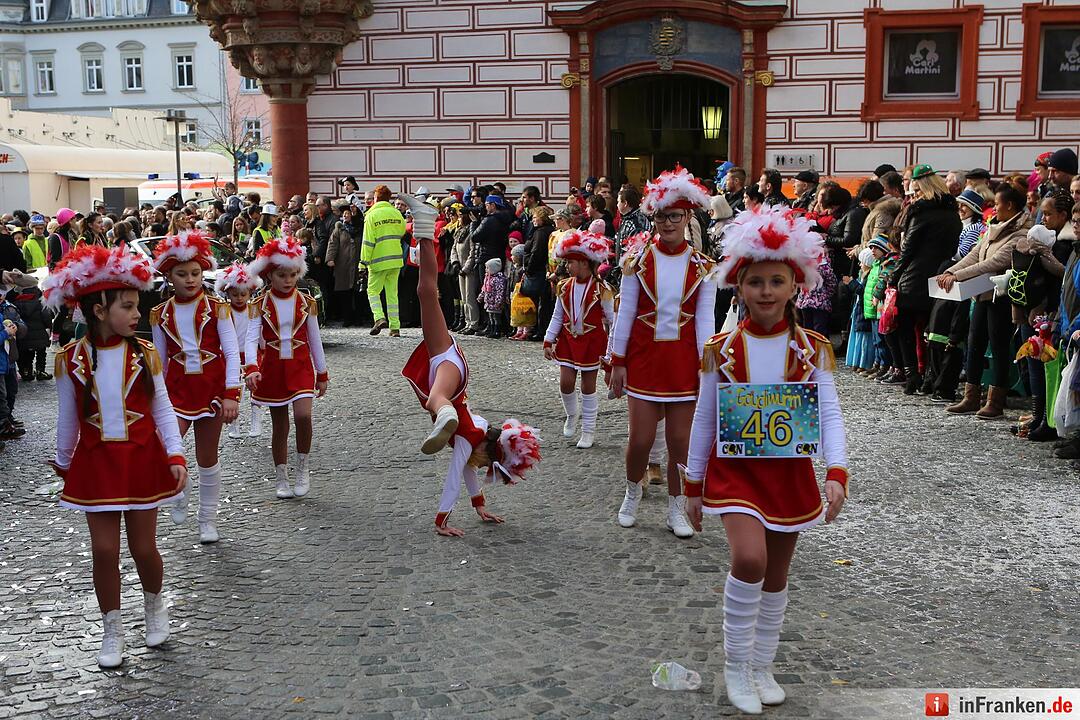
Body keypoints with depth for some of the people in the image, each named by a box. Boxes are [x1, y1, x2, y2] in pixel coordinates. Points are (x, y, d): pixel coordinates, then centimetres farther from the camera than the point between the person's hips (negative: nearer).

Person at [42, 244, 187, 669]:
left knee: (143, 547, 6)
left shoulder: (143, 354, -5)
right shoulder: (70, 359, -6)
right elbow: (67, 418, 5)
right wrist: (63, 465, 13)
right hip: (96, 462, 0)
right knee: (104, 549, 3)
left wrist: (176, 455, -11)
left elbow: (162, 409, -2)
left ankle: (154, 605, 36)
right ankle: (112, 631, 22)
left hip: (141, 458, 0)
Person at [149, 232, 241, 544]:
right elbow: (160, 360, 10)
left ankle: (209, 519, 24)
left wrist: (231, 394, -15)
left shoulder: (217, 308, -5)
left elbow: (232, 352, -7)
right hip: (177, 389, 1)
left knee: (207, 457, 7)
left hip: (211, 386, -1)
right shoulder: (161, 314, 2)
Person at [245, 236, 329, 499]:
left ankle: (302, 469, 0)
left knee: (303, 415, -21)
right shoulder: (259, 305, -3)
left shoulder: (306, 303, 1)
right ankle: (282, 479, 21)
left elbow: (314, 340, 7)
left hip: (300, 366, 0)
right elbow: (252, 339, -14)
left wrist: (322, 374, 9)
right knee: (280, 426, 8)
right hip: (272, 368, 0)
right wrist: (251, 368, -31)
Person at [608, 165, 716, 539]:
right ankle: (632, 493, 27)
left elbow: (704, 320, 0)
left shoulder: (701, 267, 0)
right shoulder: (638, 261, -2)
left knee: (680, 440, 5)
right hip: (643, 357, -1)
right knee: (641, 439, -2)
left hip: (684, 361, 1)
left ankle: (676, 508, 22)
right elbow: (625, 314, 0)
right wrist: (617, 362, -1)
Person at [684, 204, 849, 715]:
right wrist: (693, 486, 3)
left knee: (776, 576, 12)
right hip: (735, 468, -2)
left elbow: (830, 415, -9)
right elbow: (703, 420, 1)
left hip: (790, 473, 2)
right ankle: (735, 664, -1)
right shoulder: (721, 351, -4)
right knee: (749, 559, -22)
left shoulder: (813, 351, -3)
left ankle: (762, 665, 32)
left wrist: (836, 474, -23)